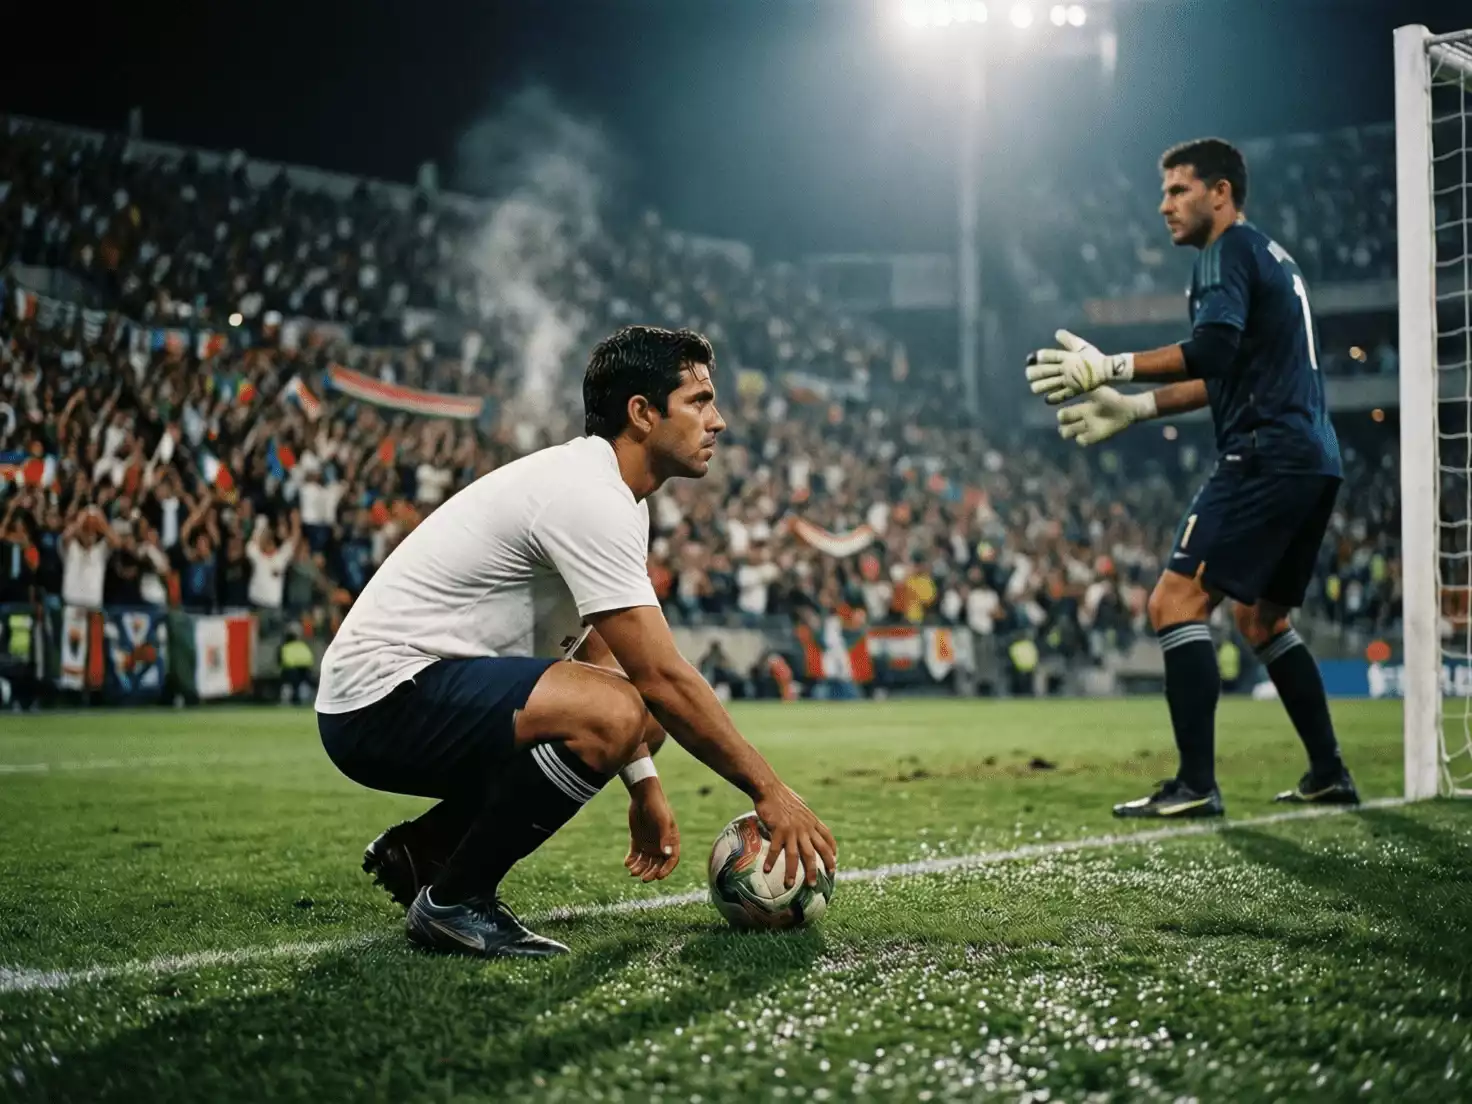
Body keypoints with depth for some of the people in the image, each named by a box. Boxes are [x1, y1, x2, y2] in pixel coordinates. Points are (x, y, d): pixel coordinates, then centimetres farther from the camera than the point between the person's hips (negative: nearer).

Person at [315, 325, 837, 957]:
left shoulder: (612, 496, 12)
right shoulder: (590, 500, -20)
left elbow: (601, 656, 20)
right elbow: (663, 679, -21)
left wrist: (643, 786, 17)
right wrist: (769, 792, -15)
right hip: (383, 697, -11)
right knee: (614, 712, -29)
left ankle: (420, 850, 16)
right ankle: (452, 901, -13)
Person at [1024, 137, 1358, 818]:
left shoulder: (1231, 250, -5)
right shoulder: (1271, 257, 25)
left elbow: (1212, 350, -22)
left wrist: (1111, 368, -20)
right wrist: (1133, 409, 23)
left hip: (1266, 455, -10)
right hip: (1313, 461, 10)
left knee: (1176, 601, -12)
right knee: (1261, 617, 21)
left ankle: (1196, 786, -17)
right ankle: (1328, 775, 21)